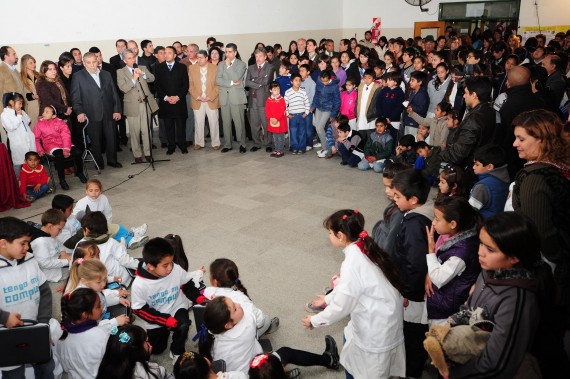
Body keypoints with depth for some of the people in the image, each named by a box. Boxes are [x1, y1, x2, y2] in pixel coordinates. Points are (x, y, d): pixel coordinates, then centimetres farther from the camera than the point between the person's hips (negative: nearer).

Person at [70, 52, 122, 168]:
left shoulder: (106, 74, 14)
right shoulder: (78, 76, 3)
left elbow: (114, 93, 12)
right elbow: (75, 97, -1)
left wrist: (117, 110, 4)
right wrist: (79, 112, -11)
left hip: (109, 114, 3)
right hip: (92, 115, -3)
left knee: (112, 138, 6)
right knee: (96, 140, 3)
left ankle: (112, 160, 21)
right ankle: (98, 162, 16)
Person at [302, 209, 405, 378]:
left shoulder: (353, 262, -28)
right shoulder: (362, 249, -2)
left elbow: (341, 307, -19)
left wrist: (314, 320, -4)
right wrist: (328, 298, 23)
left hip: (376, 325, -8)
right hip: (381, 314, 8)